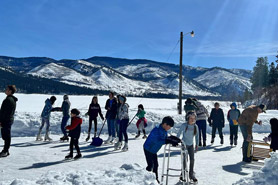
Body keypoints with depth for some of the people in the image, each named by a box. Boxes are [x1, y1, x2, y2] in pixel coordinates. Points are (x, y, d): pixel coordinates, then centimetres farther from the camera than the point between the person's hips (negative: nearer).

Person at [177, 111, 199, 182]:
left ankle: (191, 174, 18)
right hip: (184, 144, -4)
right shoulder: (184, 125, -15)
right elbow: (178, 134, -5)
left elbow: (197, 136, 7)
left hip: (191, 145, 4)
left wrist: (196, 144, 9)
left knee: (192, 159, 3)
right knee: (185, 159, -3)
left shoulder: (195, 126, -5)